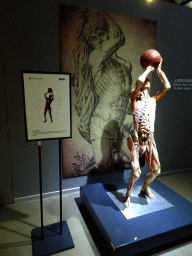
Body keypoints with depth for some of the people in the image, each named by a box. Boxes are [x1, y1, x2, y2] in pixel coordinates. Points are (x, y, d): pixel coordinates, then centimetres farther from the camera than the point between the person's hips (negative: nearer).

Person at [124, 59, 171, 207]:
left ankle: (145, 187, 40)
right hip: (137, 140, -5)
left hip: (150, 140, 5)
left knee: (156, 170, 9)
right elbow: (139, 81, -19)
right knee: (136, 172, -9)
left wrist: (159, 70, 9)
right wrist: (147, 70, -3)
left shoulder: (153, 100, 14)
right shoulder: (134, 98, 0)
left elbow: (167, 86, 6)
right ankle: (128, 194, 21)